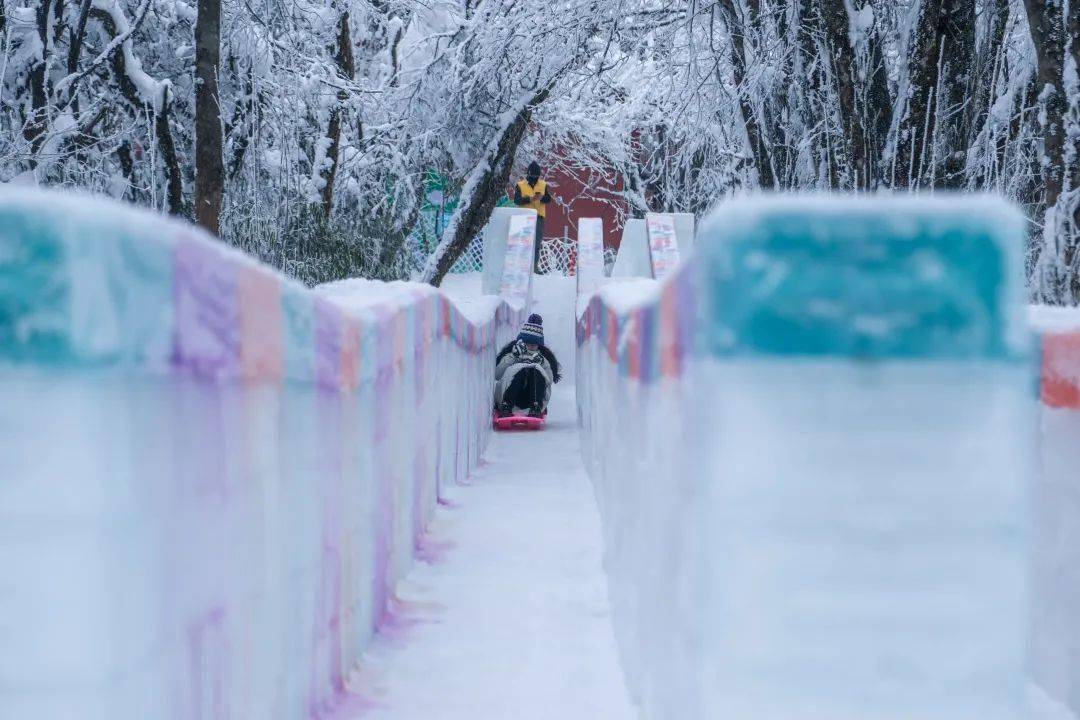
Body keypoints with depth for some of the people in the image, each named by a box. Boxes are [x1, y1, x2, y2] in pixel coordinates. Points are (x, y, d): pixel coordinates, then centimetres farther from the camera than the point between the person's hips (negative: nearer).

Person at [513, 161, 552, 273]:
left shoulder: (543, 185, 10)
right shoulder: (520, 185, 2)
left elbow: (548, 199, 4)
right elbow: (516, 200, -8)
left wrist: (542, 197, -18)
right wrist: (529, 199, -22)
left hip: (539, 216, 3)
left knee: (537, 242, 3)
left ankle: (535, 264, 8)